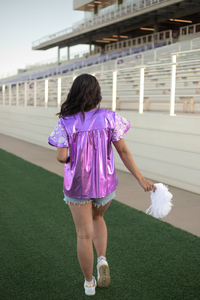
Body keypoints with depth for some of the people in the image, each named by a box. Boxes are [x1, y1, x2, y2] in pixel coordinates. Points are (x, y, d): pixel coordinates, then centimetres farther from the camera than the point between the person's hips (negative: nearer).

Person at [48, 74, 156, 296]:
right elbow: (123, 151, -9)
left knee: (84, 234, 13)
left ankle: (89, 283, 25)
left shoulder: (66, 122, -12)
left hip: (77, 185, -1)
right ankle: (102, 260, 10)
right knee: (97, 218, 30)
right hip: (105, 183, 1)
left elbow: (61, 157, -17)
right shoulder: (108, 118, -9)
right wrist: (141, 179, -2)